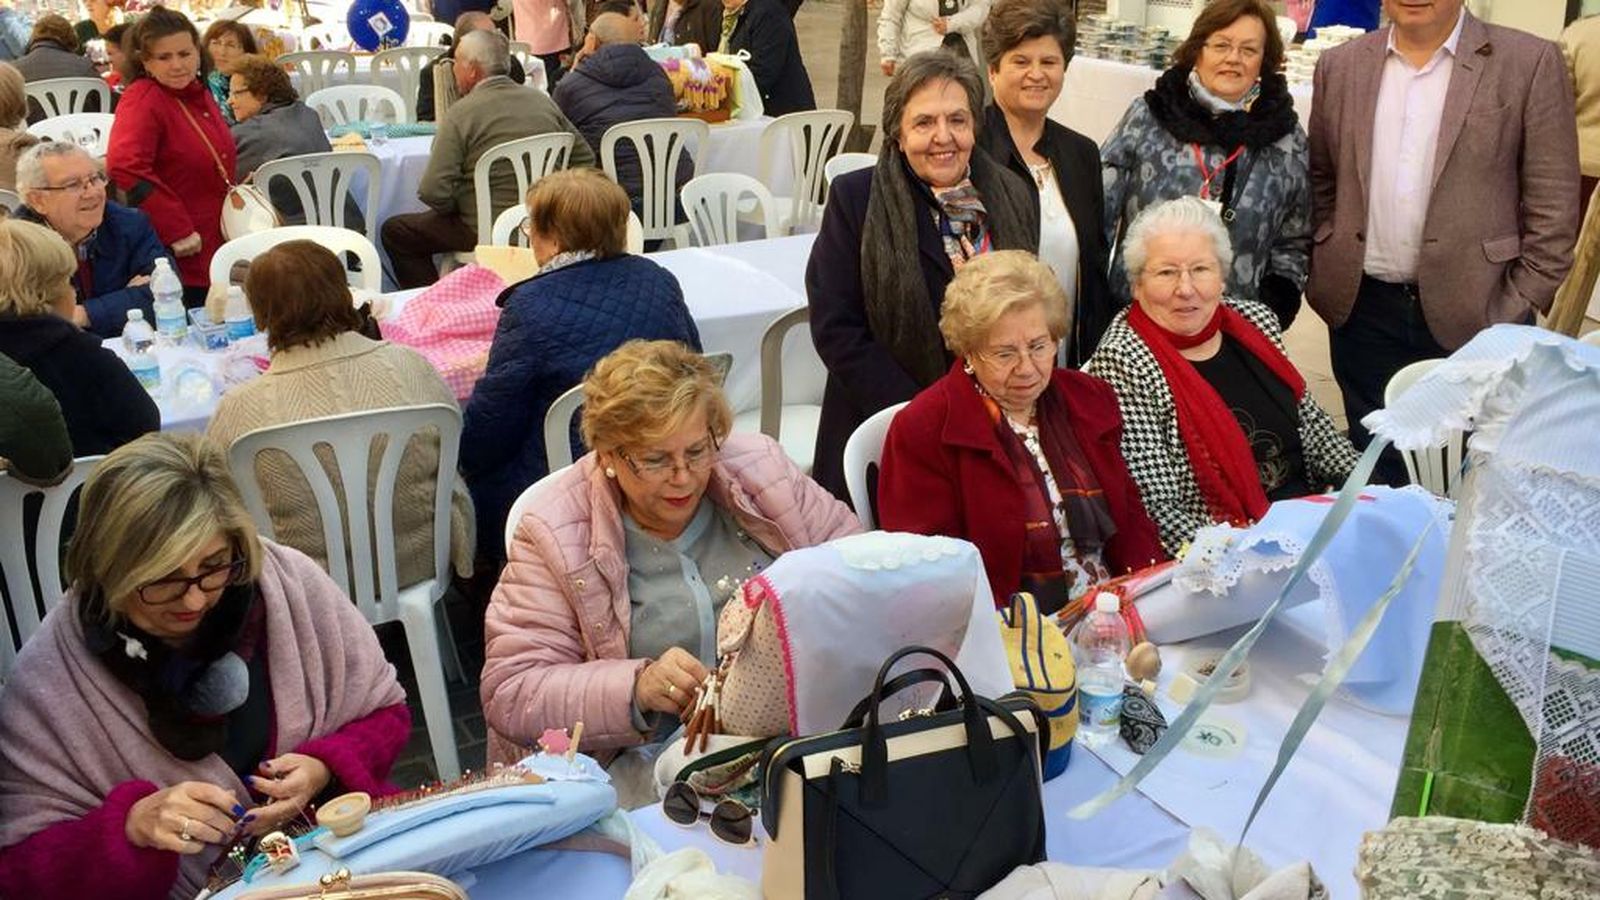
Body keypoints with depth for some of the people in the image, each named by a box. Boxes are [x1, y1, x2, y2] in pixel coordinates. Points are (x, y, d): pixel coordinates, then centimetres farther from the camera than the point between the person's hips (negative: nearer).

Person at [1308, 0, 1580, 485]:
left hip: (1477, 314, -2)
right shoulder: (1340, 67, 6)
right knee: (1379, 475, 13)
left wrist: (1518, 308, -7)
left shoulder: (1530, 63, -4)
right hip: (1363, 312, 3)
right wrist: (1324, 277, 7)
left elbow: (1553, 206, -4)